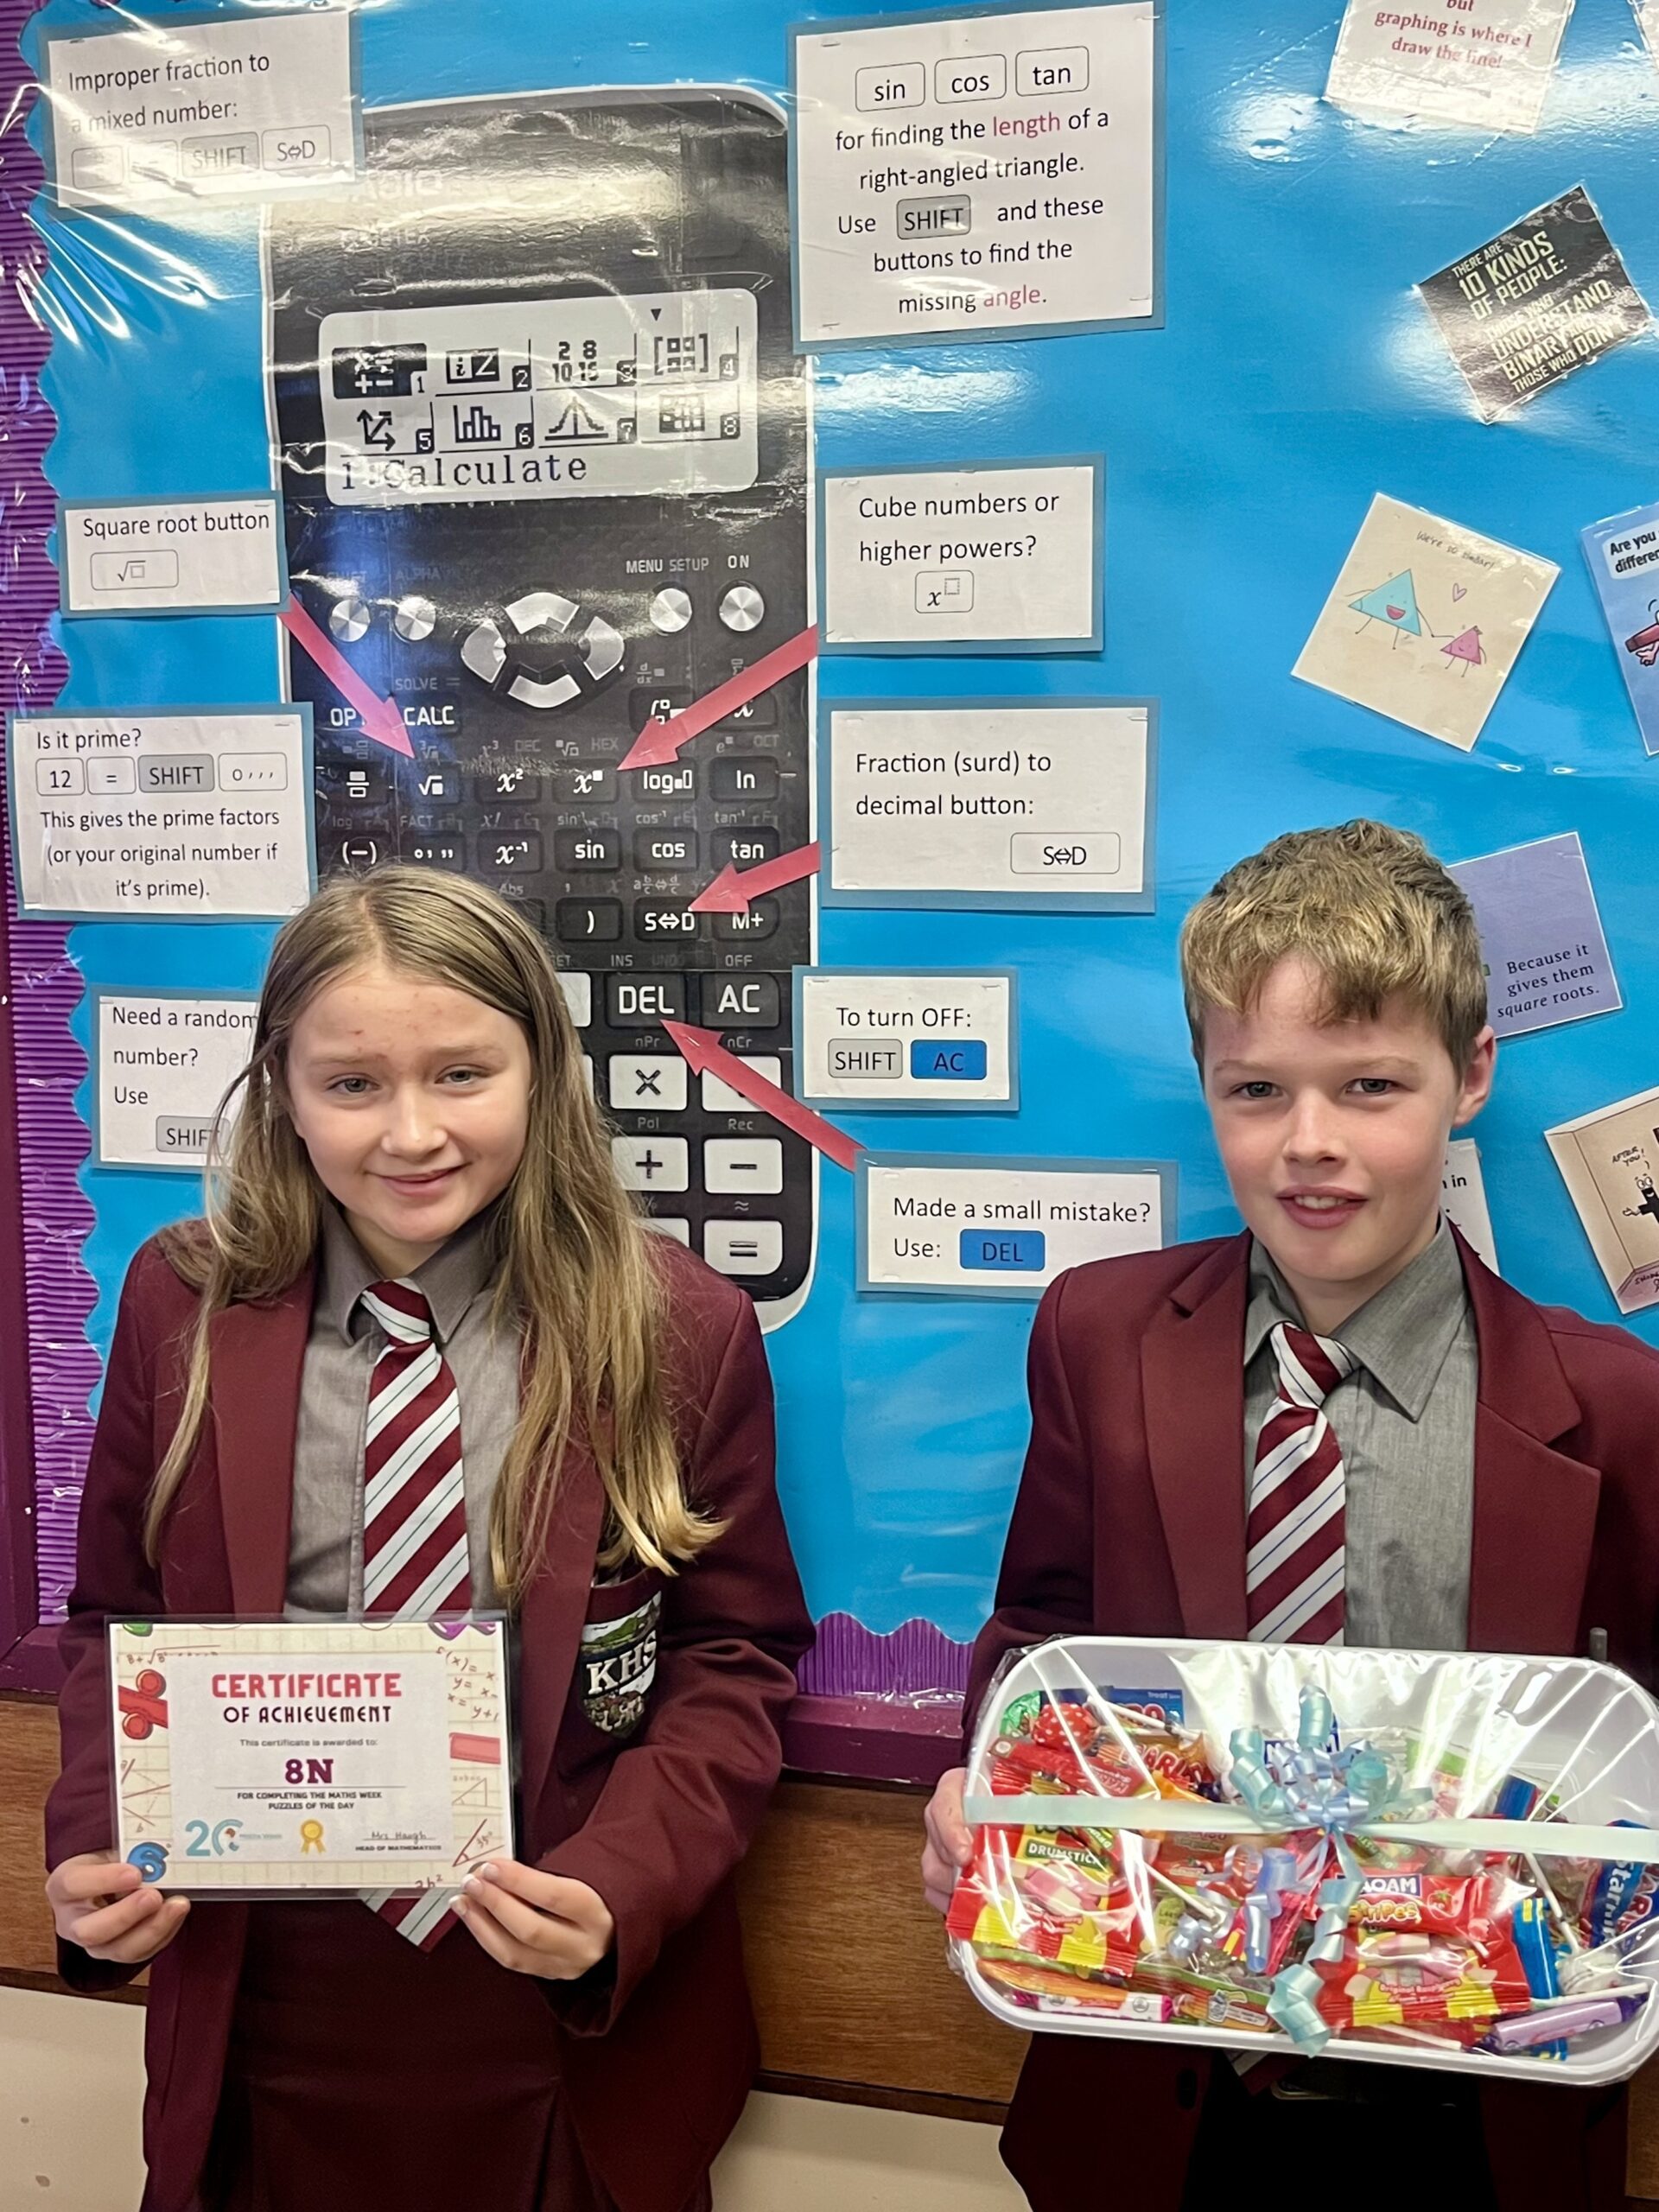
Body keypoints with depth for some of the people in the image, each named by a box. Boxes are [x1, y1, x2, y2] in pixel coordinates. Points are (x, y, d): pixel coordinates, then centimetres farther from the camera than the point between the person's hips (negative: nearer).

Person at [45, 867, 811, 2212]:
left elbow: (734, 1658, -4)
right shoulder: (184, 1302, -4)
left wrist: (621, 1889, -18)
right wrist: (98, 1847, -10)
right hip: (259, 2014, 2)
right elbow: (118, 1617, 6)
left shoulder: (680, 1330, -10)